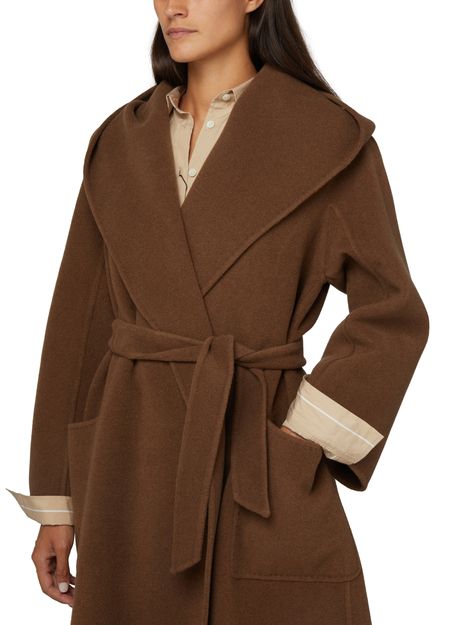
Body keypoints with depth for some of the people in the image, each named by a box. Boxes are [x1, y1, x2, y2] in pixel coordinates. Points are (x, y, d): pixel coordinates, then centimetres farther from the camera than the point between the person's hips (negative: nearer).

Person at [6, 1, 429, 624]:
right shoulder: (121, 141, 7)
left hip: (260, 475, -3)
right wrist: (55, 505, 7)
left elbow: (391, 313, 0)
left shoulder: (330, 139, -3)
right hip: (132, 466, 3)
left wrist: (302, 431, -11)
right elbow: (77, 323, 8)